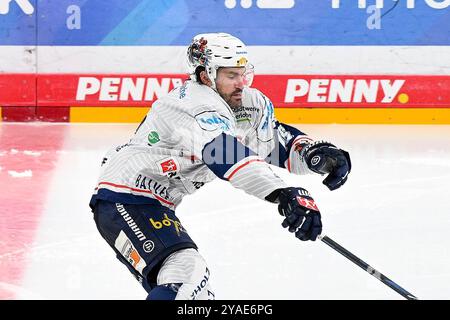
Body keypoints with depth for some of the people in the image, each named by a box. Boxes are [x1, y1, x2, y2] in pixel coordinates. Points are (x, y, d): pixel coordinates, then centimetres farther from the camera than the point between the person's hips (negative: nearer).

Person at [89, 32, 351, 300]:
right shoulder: (200, 106, -25)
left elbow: (277, 140, 9)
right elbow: (227, 155, -41)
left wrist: (316, 153, -14)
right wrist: (286, 194, -51)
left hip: (152, 206, 11)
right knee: (186, 273, -29)